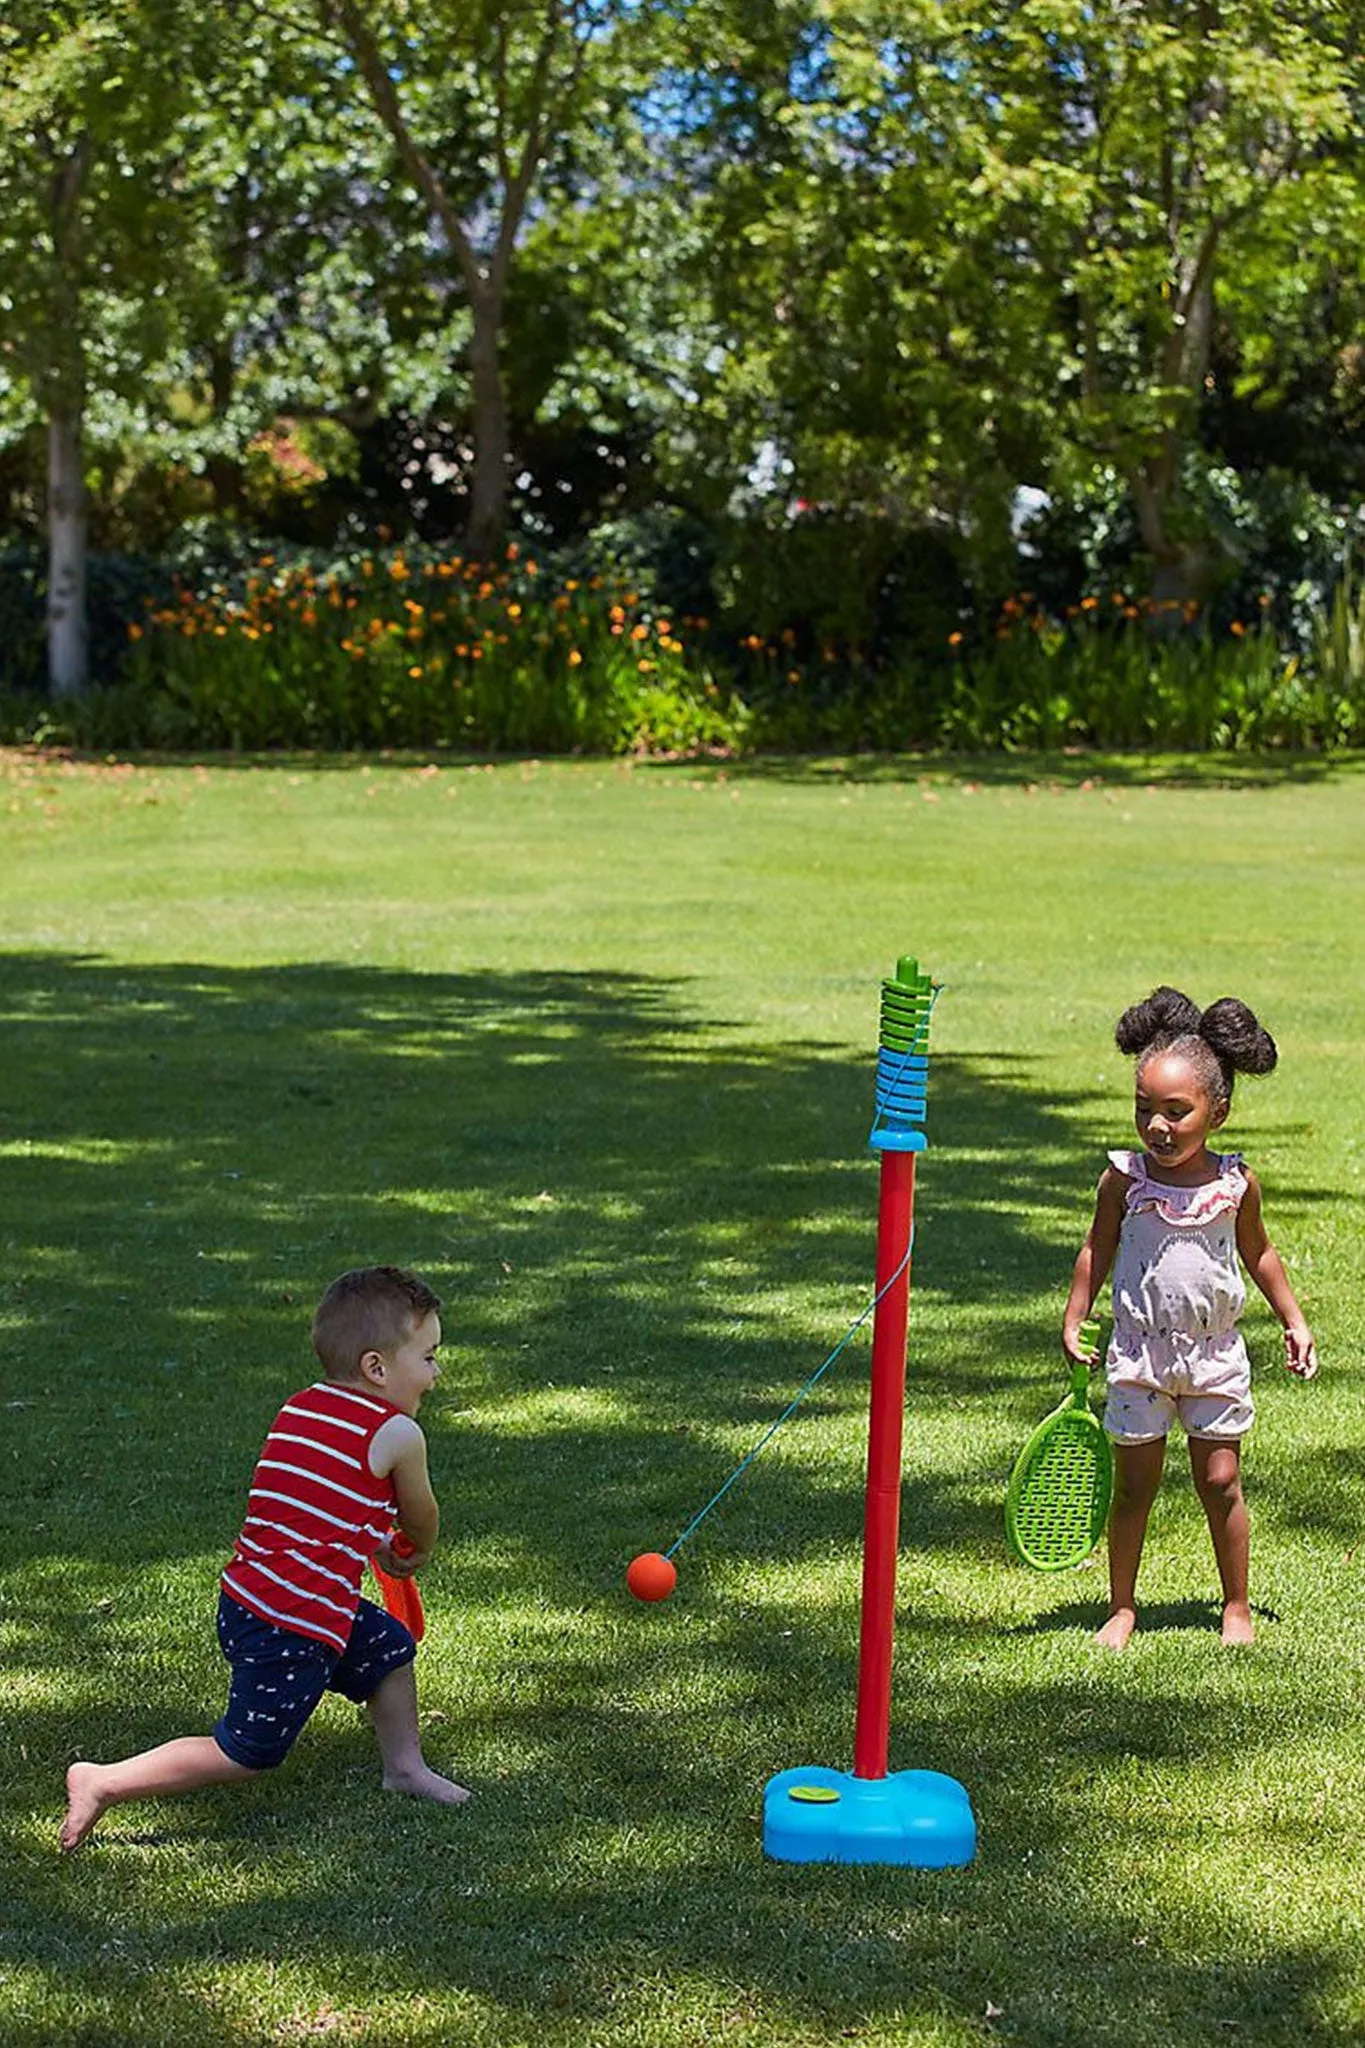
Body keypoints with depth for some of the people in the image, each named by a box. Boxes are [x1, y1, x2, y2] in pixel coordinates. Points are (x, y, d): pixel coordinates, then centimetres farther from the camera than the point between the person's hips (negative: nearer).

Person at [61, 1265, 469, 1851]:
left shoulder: (299, 1408, 9)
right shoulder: (397, 1435, -12)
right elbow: (420, 1518, 7)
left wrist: (376, 1547, 33)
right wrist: (416, 1555, 29)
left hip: (246, 1601, 9)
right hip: (291, 1630, -9)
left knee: (391, 1649, 25)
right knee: (248, 1754, 0)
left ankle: (405, 1767, 38)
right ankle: (103, 1784, 0)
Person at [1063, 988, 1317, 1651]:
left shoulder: (1236, 1184, -5)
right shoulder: (1124, 1179, -8)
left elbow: (1258, 1253, 11)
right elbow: (1097, 1250, 4)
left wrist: (1294, 1321, 13)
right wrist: (1074, 1321, 2)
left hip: (1214, 1353, 1)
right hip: (1138, 1354, -1)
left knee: (1220, 1482, 5)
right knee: (1132, 1486, 4)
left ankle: (1237, 1607, 19)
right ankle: (1122, 1609, 17)